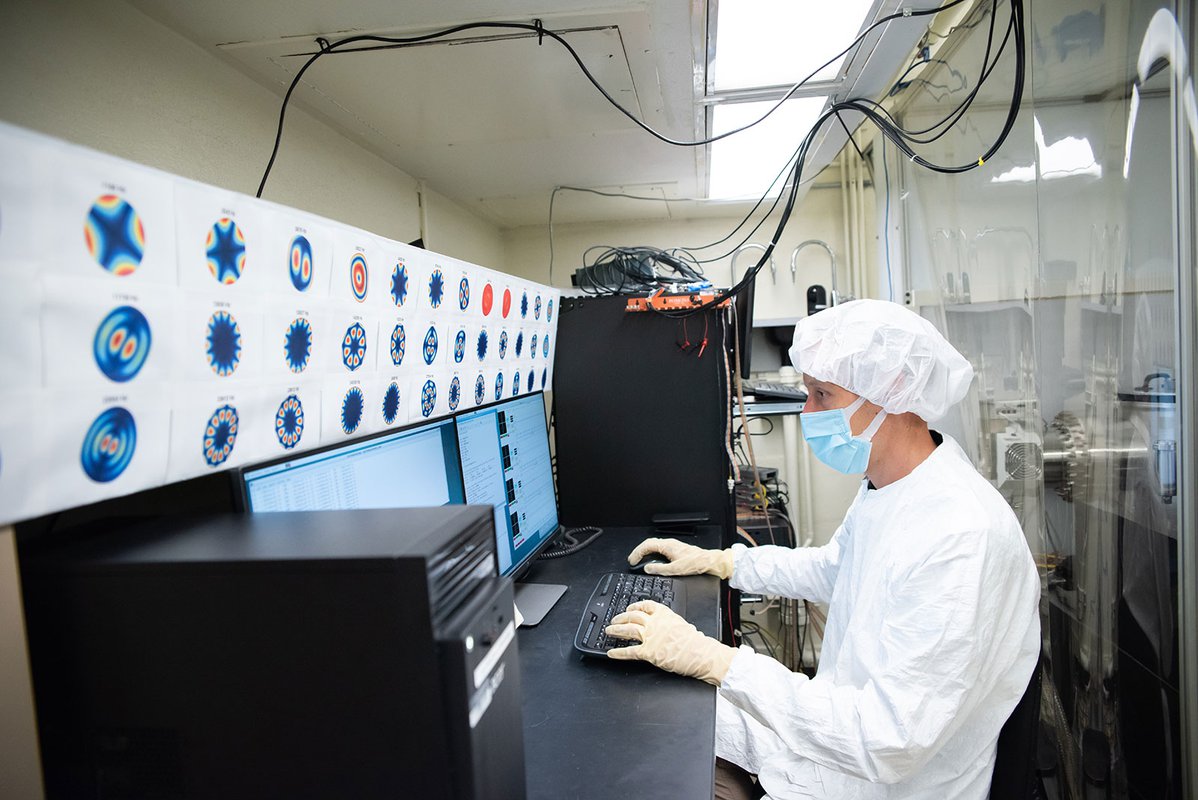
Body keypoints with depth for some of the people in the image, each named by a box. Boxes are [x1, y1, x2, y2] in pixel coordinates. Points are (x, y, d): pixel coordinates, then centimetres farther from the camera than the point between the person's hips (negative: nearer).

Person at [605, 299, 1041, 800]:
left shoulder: (959, 538, -32)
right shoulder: (885, 487, 0)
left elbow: (889, 743, -33)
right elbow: (832, 567, 21)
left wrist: (715, 661, -32)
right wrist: (717, 561, 14)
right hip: (842, 723, 8)